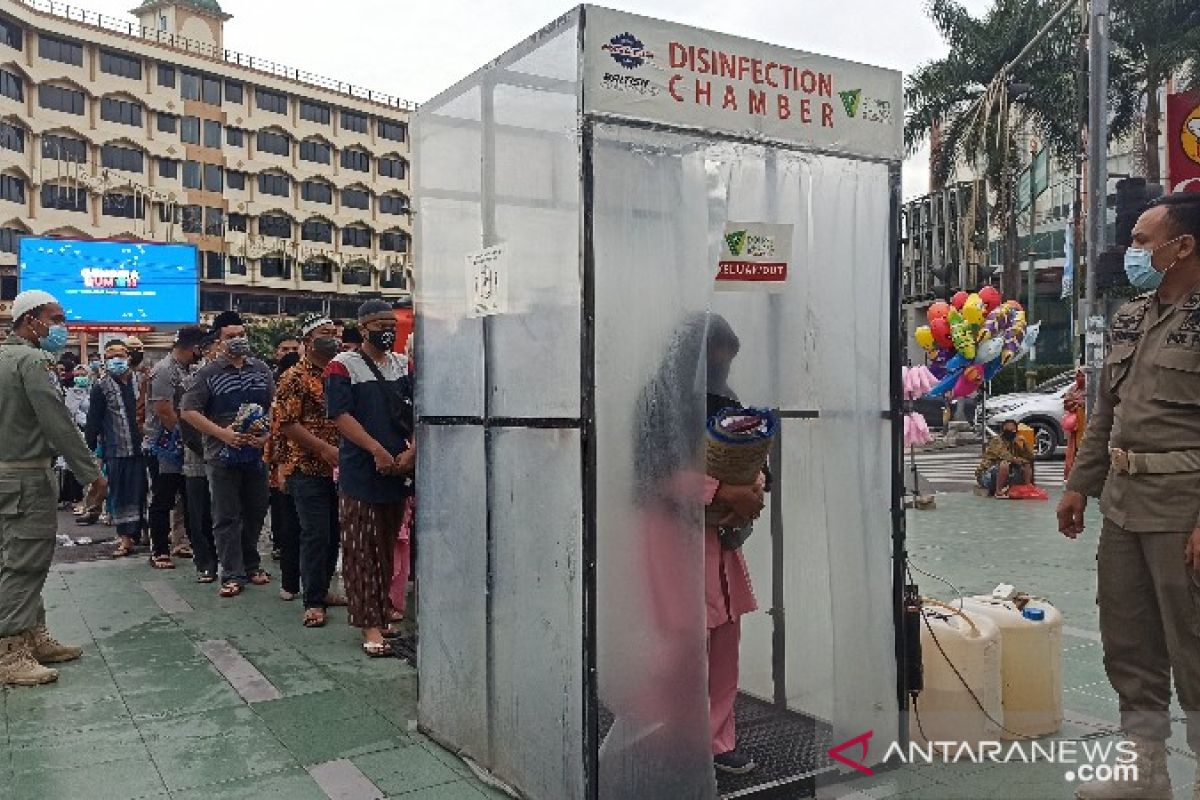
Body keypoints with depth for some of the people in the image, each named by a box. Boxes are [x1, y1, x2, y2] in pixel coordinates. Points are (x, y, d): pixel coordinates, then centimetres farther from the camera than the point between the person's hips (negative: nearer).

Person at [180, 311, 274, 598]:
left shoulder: (261, 369, 8)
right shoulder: (209, 373, -3)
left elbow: (274, 407, 11)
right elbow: (188, 411, -6)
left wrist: (266, 434, -6)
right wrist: (222, 433, -14)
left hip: (256, 454, 3)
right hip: (222, 456, -3)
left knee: (256, 512, 12)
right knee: (226, 517, 2)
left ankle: (251, 564, 28)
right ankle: (233, 575, 8)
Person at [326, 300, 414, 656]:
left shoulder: (405, 366, 13)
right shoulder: (343, 366, -1)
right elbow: (342, 415, -11)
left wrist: (411, 452, -7)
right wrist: (378, 451, -18)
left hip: (400, 471, 5)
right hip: (361, 472, -5)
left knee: (387, 548, 13)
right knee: (361, 552, -2)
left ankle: (382, 611, 26)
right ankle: (370, 625, 1)